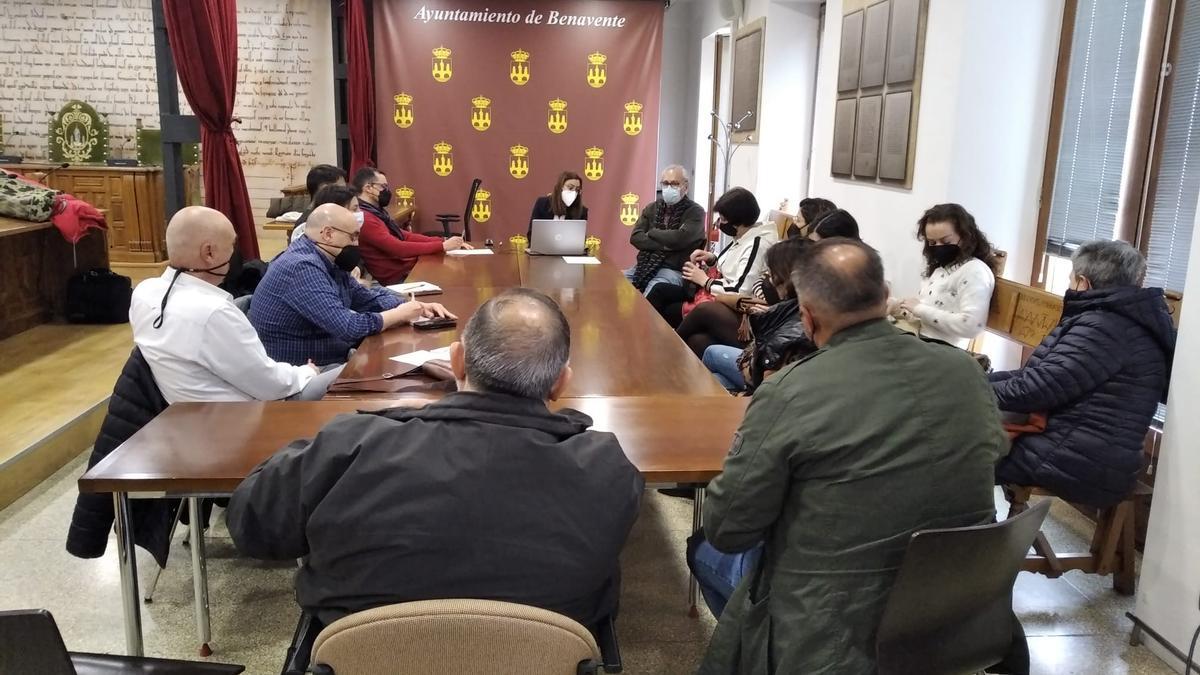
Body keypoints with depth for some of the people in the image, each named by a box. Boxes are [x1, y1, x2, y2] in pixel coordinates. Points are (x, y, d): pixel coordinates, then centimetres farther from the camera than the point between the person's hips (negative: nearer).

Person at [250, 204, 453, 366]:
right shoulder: (304, 267, -23)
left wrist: (417, 307, -1)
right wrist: (400, 314, -14)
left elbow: (367, 298, 16)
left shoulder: (328, 261, 7)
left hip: (328, 361, 9)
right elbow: (346, 327, -28)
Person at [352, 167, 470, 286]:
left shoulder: (375, 213, 16)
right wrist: (443, 246, -20)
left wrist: (444, 241, 3)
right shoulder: (364, 218, -18)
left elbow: (406, 236, 15)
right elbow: (398, 248, -25)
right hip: (400, 278, -9)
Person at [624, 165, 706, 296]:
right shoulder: (652, 208, 14)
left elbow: (679, 238, -18)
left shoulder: (695, 212, -1)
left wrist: (651, 233, -3)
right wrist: (663, 244, -11)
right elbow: (635, 237, 2)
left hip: (674, 270, -5)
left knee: (653, 289, -32)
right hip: (645, 266, 5)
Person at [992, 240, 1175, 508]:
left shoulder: (1104, 326, -19)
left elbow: (1037, 388, -22)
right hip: (1092, 461, 10)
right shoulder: (1124, 320, 13)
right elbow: (1042, 374, 15)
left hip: (1077, 466, -10)